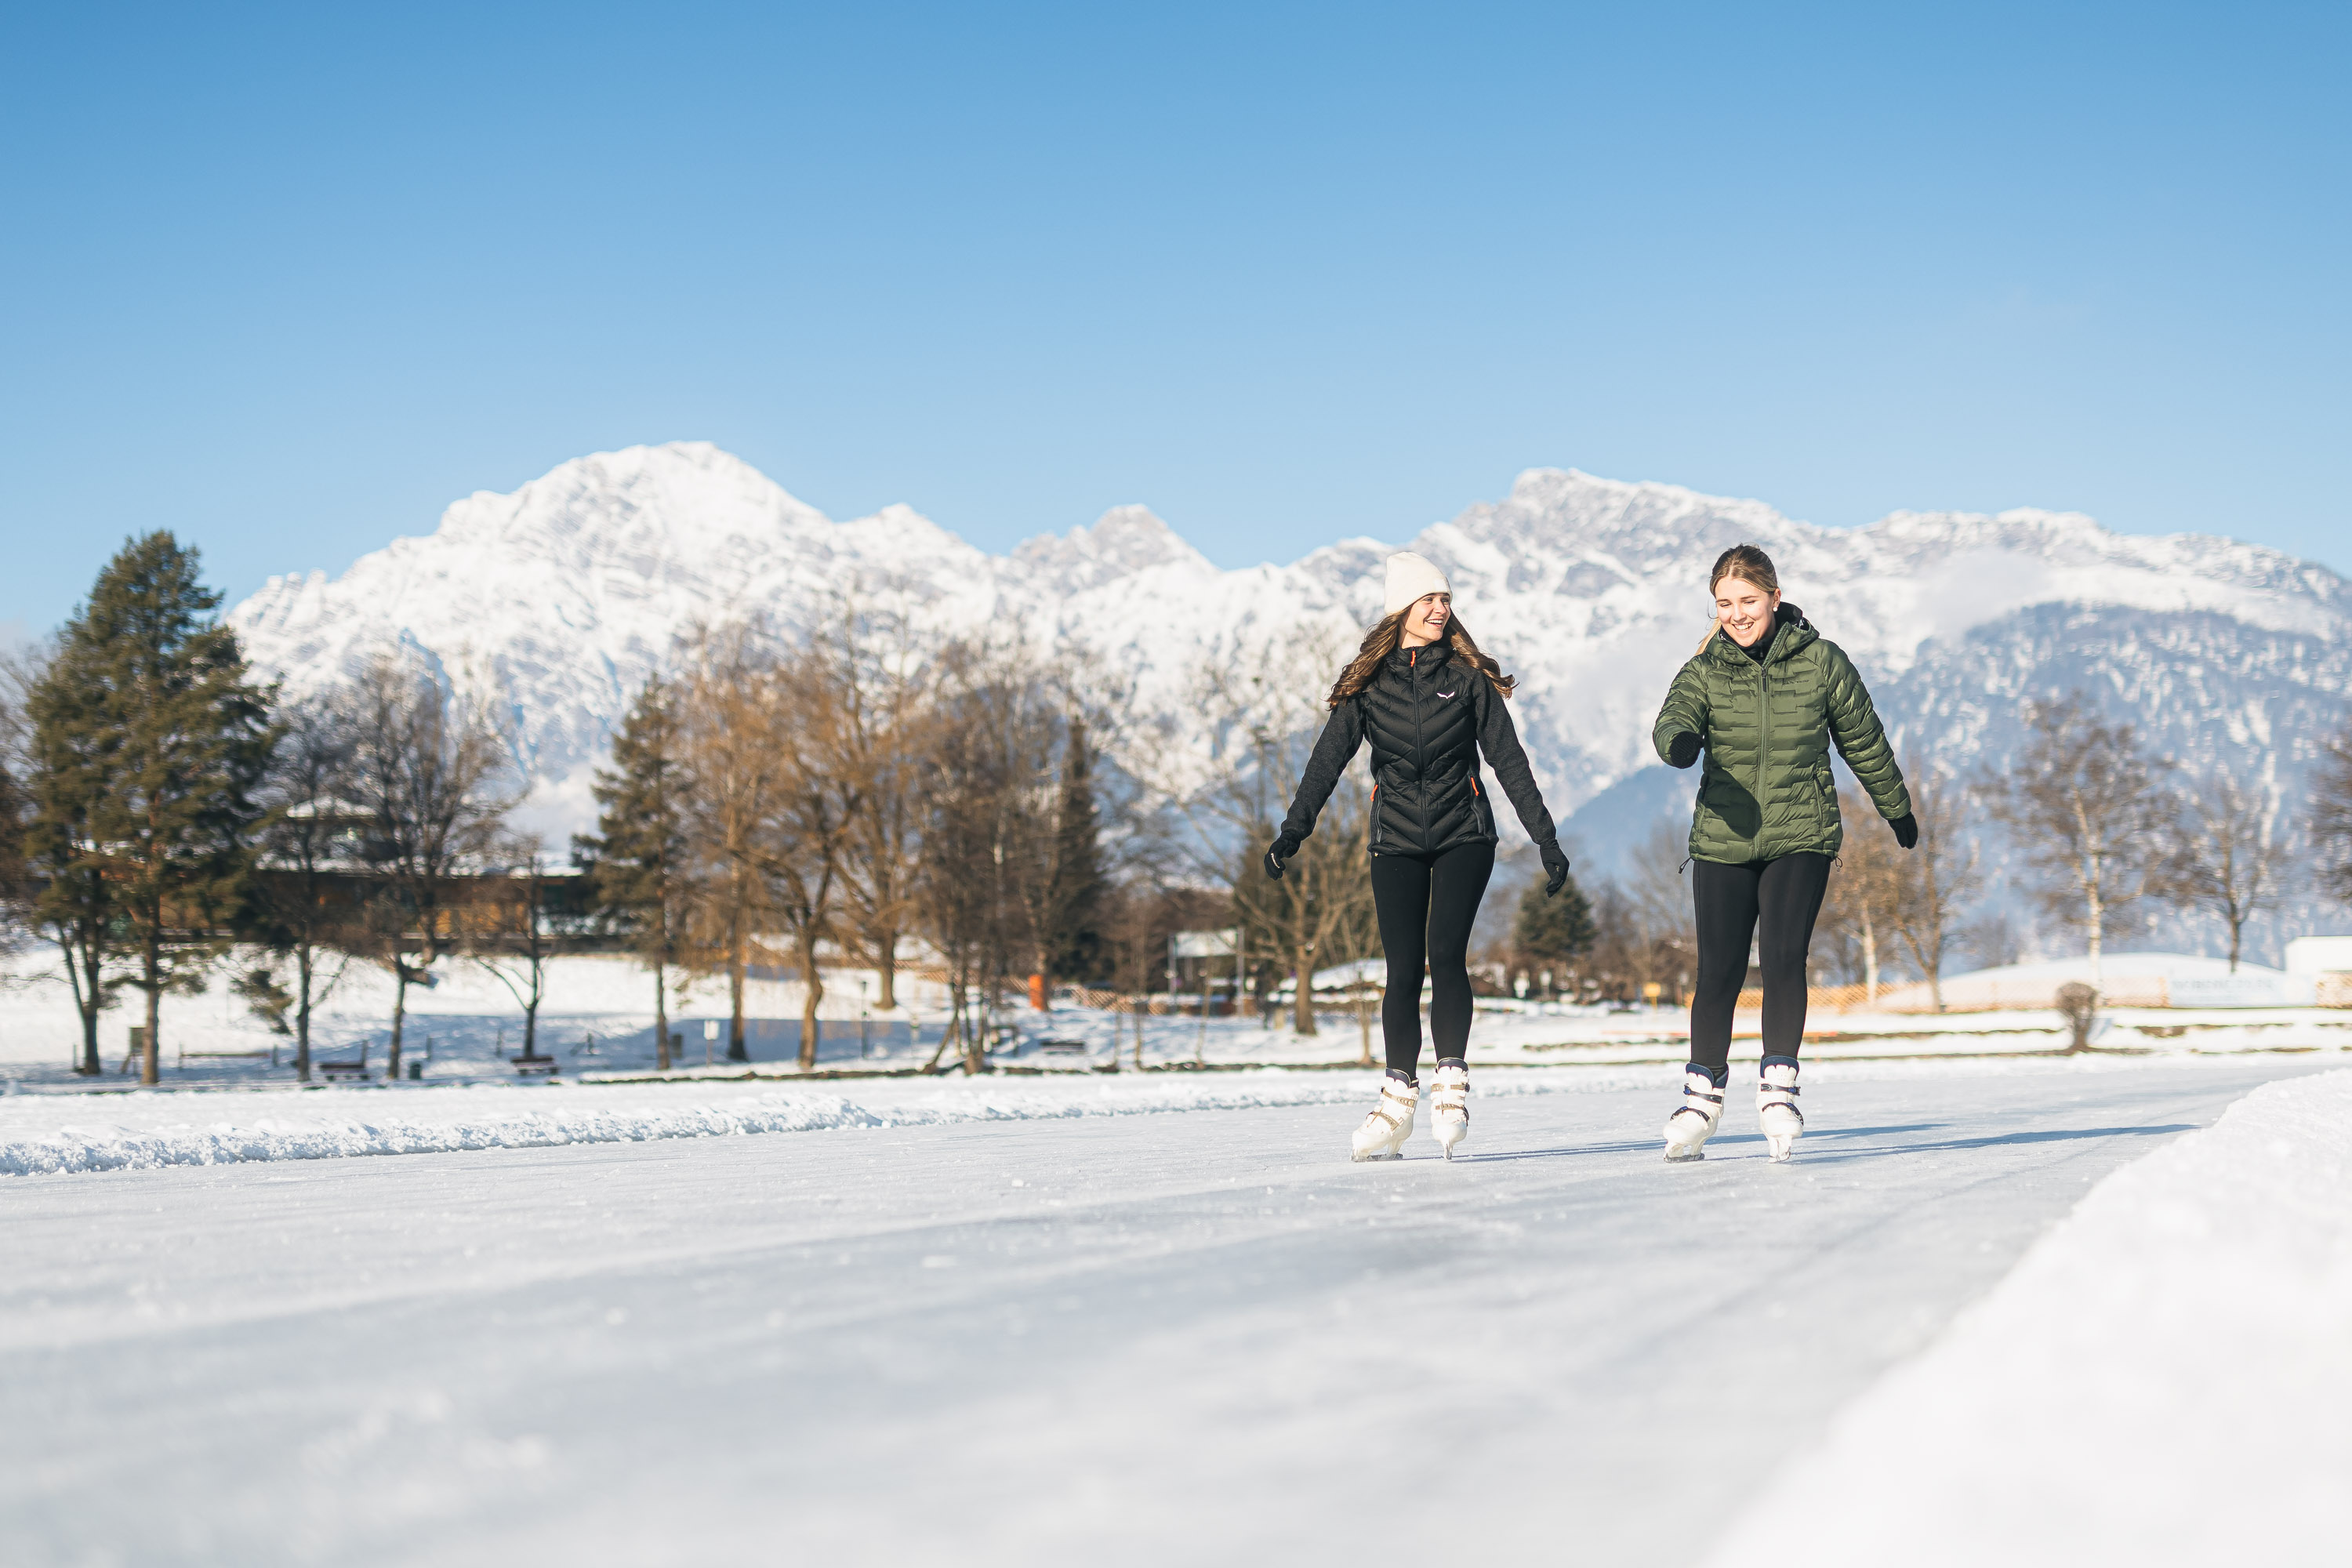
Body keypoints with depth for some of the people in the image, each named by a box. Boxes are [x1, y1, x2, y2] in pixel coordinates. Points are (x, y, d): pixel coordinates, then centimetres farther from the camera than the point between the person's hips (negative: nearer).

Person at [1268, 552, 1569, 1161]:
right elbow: (1329, 757, -4)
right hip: (1397, 842, 1)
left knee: (1445, 952, -16)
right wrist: (1294, 829, -17)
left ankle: (1452, 1084, -6)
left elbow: (1508, 760, 2)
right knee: (1403, 969, -2)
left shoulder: (1468, 676, 2)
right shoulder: (1368, 683, 3)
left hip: (1464, 835, -1)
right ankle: (1398, 1099, 7)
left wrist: (1546, 840, -1)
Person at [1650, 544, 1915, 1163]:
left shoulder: (1821, 661, -1)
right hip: (1722, 840, 1)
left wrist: (1897, 810, 24)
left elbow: (1864, 742, 12)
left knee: (1783, 955, -18)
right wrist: (1680, 741, -45)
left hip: (1802, 837, -1)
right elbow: (1673, 720, -19)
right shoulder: (1704, 671, 1)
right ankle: (1703, 1094, 20)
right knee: (1719, 972, 2)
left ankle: (1779, 1085, -7)